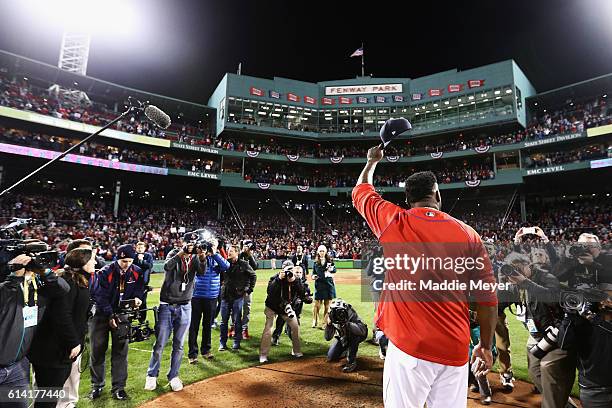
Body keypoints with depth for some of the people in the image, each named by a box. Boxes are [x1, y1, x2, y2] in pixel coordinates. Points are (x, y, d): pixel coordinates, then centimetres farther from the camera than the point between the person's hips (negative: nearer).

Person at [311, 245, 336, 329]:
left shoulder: (330, 260, 4)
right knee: (317, 304, -4)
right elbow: (314, 272, 13)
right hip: (319, 284, 0)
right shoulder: (316, 262, 6)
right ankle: (315, 321, 15)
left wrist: (331, 269, -20)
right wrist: (313, 276, -8)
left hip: (329, 284, 0)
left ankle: (324, 322, 18)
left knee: (327, 305, 6)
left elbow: (334, 270, 1)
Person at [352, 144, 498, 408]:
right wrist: (486, 346, 16)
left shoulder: (394, 223, -5)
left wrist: (372, 161, 30)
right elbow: (487, 298, 3)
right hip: (456, 350, 3)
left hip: (410, 347, -3)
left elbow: (361, 192, 13)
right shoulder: (469, 235, 1)